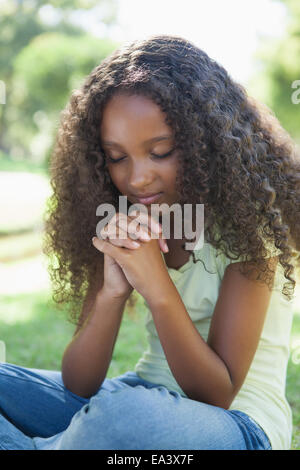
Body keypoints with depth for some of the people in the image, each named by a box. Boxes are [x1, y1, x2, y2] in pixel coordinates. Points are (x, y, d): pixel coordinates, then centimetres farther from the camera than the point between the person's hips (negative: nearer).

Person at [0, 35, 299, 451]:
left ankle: (36, 445, -11)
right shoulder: (125, 228, -1)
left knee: (123, 413, -35)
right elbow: (79, 386, -6)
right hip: (142, 400, 4)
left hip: (239, 423, -3)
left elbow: (217, 395, -16)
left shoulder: (247, 222, -13)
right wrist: (112, 292, -23)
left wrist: (156, 286, -27)